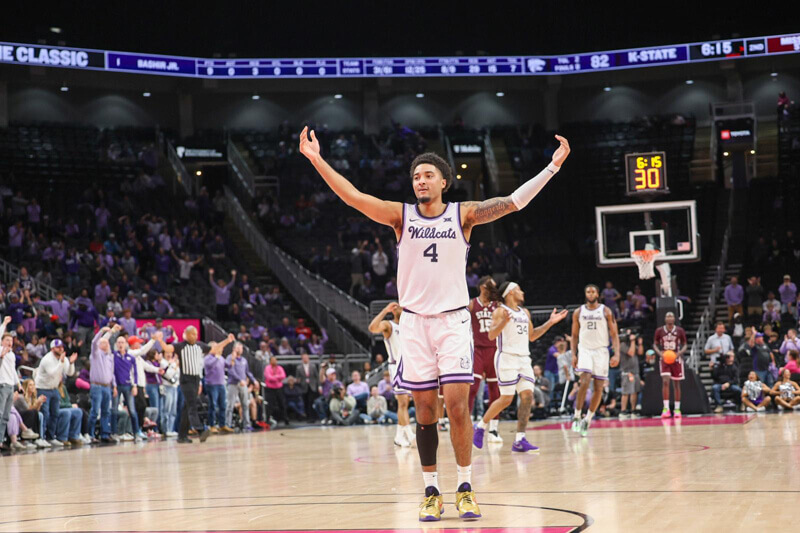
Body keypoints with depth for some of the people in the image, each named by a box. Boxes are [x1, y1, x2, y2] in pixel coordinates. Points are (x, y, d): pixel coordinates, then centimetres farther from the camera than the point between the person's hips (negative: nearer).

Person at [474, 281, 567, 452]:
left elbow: (532, 336, 27)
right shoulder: (500, 311, -6)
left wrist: (550, 322, 20)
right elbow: (491, 335, -16)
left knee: (527, 396, -5)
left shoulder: (525, 312, 17)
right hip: (506, 359, -7)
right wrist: (504, 322, -33)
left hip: (524, 359, 7)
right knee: (506, 399, -9)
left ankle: (520, 441, -5)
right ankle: (481, 426, 12)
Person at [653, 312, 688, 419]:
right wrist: (660, 353, -12)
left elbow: (685, 345, 4)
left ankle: (677, 409, 13)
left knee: (676, 384, 6)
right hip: (664, 359, -1)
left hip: (676, 359, 1)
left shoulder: (680, 331, 0)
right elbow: (655, 344, 7)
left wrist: (679, 353, -15)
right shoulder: (659, 331, 0)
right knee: (665, 382, -15)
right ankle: (666, 408, -15)